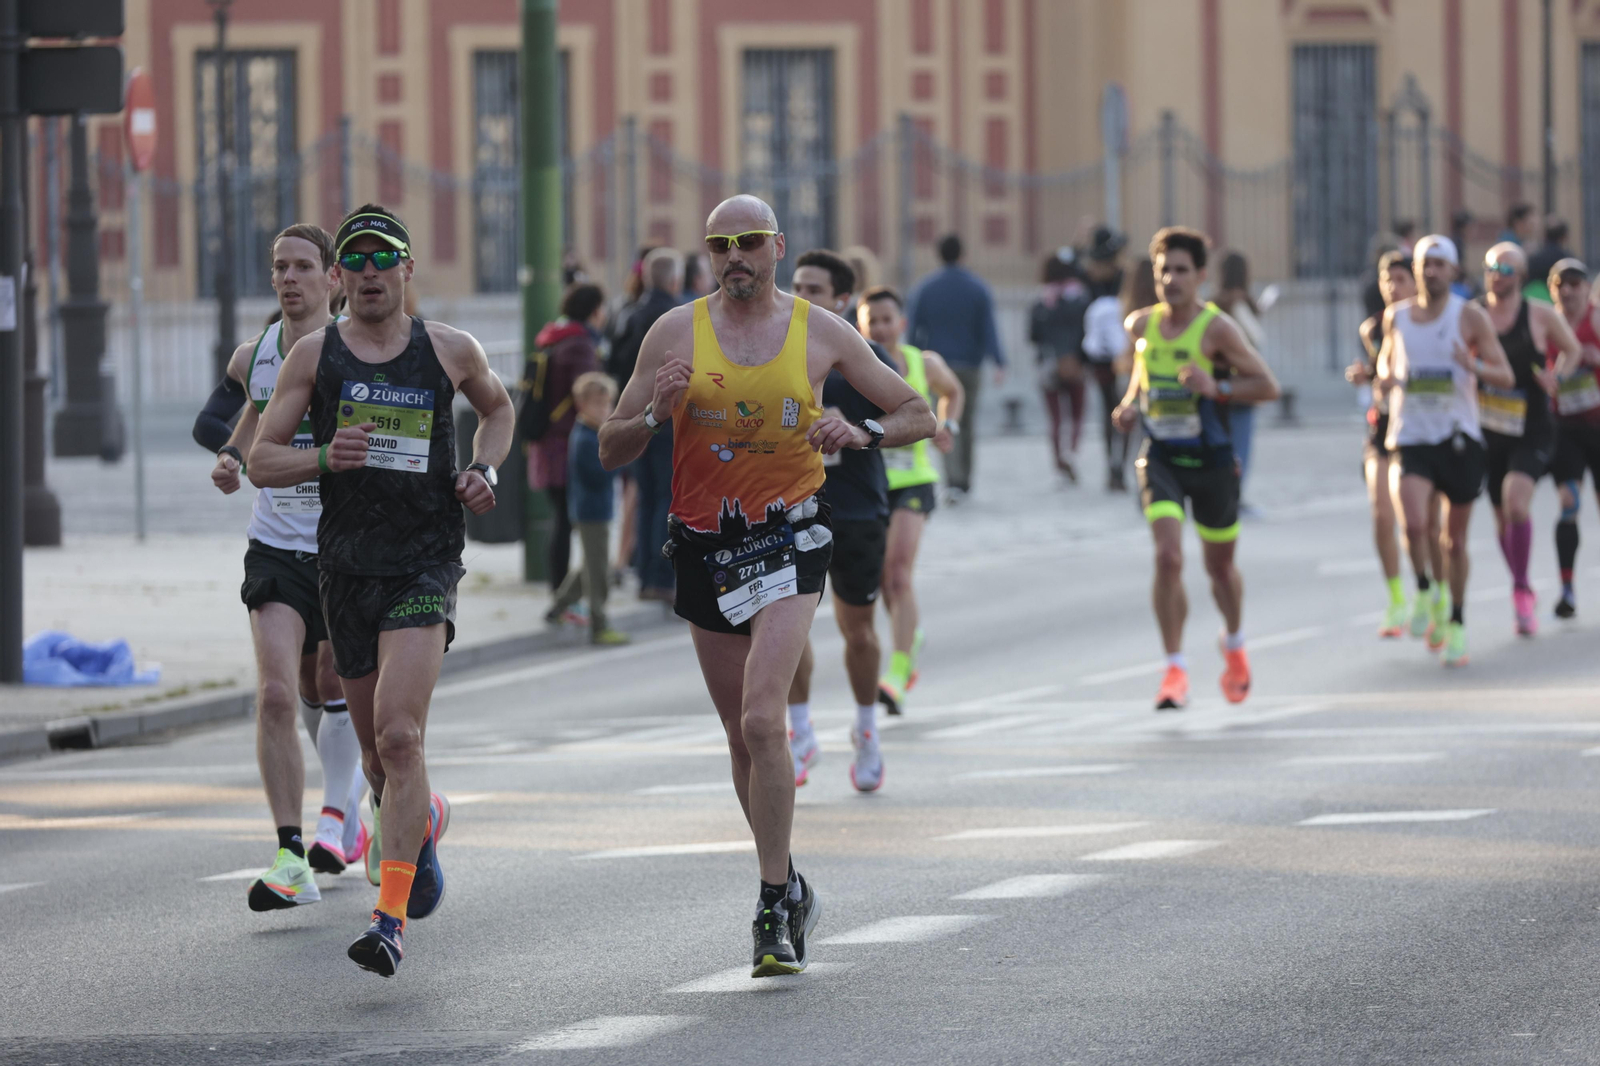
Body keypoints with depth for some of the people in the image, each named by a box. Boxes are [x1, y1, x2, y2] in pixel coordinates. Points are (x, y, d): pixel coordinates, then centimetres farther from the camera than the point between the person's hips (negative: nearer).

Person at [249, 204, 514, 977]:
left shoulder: (450, 350, 4)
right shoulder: (313, 355, 3)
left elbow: (496, 405, 25)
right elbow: (261, 459, 2)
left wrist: (485, 469, 6)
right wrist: (323, 458, -17)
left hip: (426, 563, -2)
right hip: (346, 565, 3)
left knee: (399, 735, -19)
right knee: (377, 749, 12)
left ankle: (391, 919, -21)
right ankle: (423, 820, 47)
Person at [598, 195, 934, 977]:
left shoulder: (820, 332, 0)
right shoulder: (677, 333, 1)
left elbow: (919, 415, 6)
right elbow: (611, 451, 4)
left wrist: (863, 435, -14)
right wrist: (655, 413, -17)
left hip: (788, 538, -3)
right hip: (704, 542, 3)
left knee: (762, 720, -19)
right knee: (742, 736, 10)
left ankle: (774, 908, -14)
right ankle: (788, 889, 28)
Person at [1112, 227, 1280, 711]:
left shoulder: (1216, 329, -11)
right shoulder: (1141, 325, 2)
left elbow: (1268, 386, -10)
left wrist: (1217, 387, -25)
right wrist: (1131, 404, 3)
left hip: (1211, 460, -2)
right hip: (1160, 457, 2)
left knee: (1220, 565, 14)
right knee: (1168, 557, -18)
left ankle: (1234, 643, 45)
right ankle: (1175, 669, -9)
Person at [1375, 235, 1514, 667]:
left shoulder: (1470, 317, -3)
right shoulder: (1396, 316, 6)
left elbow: (1507, 376, -5)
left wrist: (1475, 366, -26)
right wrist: (1385, 376, 2)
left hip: (1459, 437, -1)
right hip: (1411, 437, 1)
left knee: (1455, 538, 8)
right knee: (1413, 524, -22)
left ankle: (1457, 621, 25)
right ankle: (1423, 589, 5)